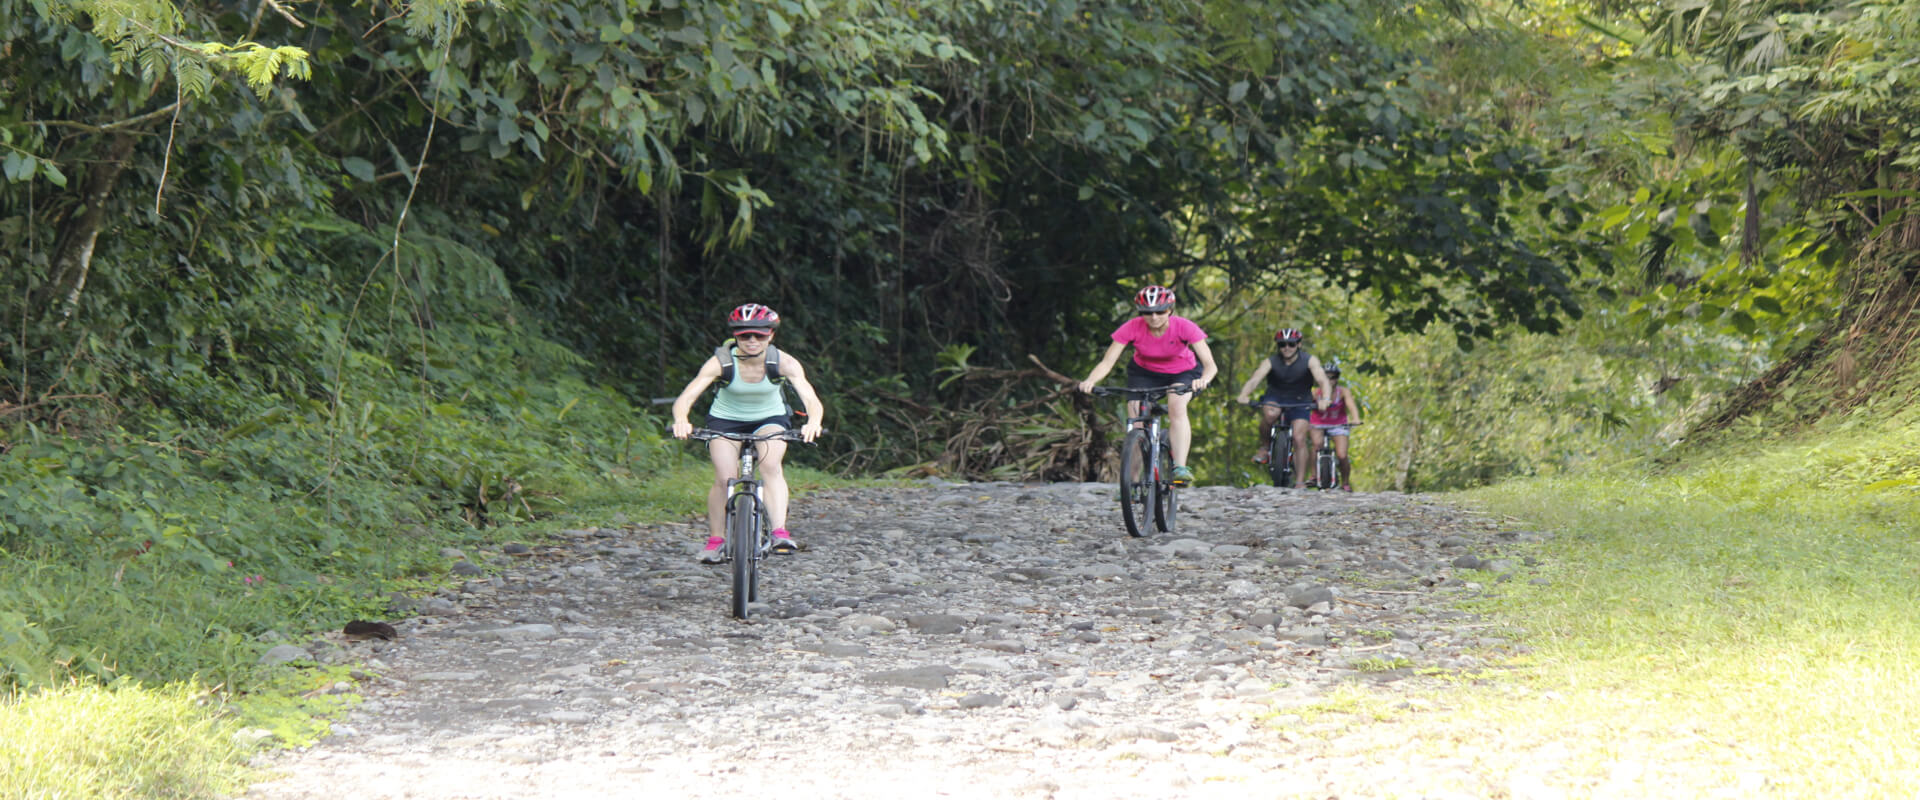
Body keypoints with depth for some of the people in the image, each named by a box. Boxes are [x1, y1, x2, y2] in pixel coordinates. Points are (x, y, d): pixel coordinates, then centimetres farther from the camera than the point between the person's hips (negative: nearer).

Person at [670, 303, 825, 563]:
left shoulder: (784, 363, -24)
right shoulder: (720, 362, -27)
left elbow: (811, 399, -34)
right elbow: (685, 397, -34)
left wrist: (813, 423, -57)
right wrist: (681, 421, -57)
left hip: (770, 418, 0)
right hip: (726, 420, 0)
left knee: (771, 464, -29)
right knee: (725, 480, -19)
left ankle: (780, 532, -34)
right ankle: (715, 540, 1)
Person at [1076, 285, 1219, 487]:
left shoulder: (1184, 327, -29)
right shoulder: (1132, 328, -27)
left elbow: (1210, 365, -34)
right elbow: (1107, 362, -29)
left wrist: (1204, 379, -57)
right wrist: (1090, 381, -50)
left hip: (1182, 373, -1)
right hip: (1144, 373, 1)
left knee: (1177, 407, -32)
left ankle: (1180, 468, -36)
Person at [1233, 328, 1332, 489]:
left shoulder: (1309, 361, -16)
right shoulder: (1271, 362, -16)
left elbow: (1323, 381, -29)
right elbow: (1254, 379, -29)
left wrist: (1325, 399, -50)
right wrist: (1244, 395, -50)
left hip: (1299, 402, 0)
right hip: (1275, 397, 0)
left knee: (1299, 439, -17)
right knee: (1270, 414, -35)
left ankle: (1299, 482, -12)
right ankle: (1265, 446, -8)